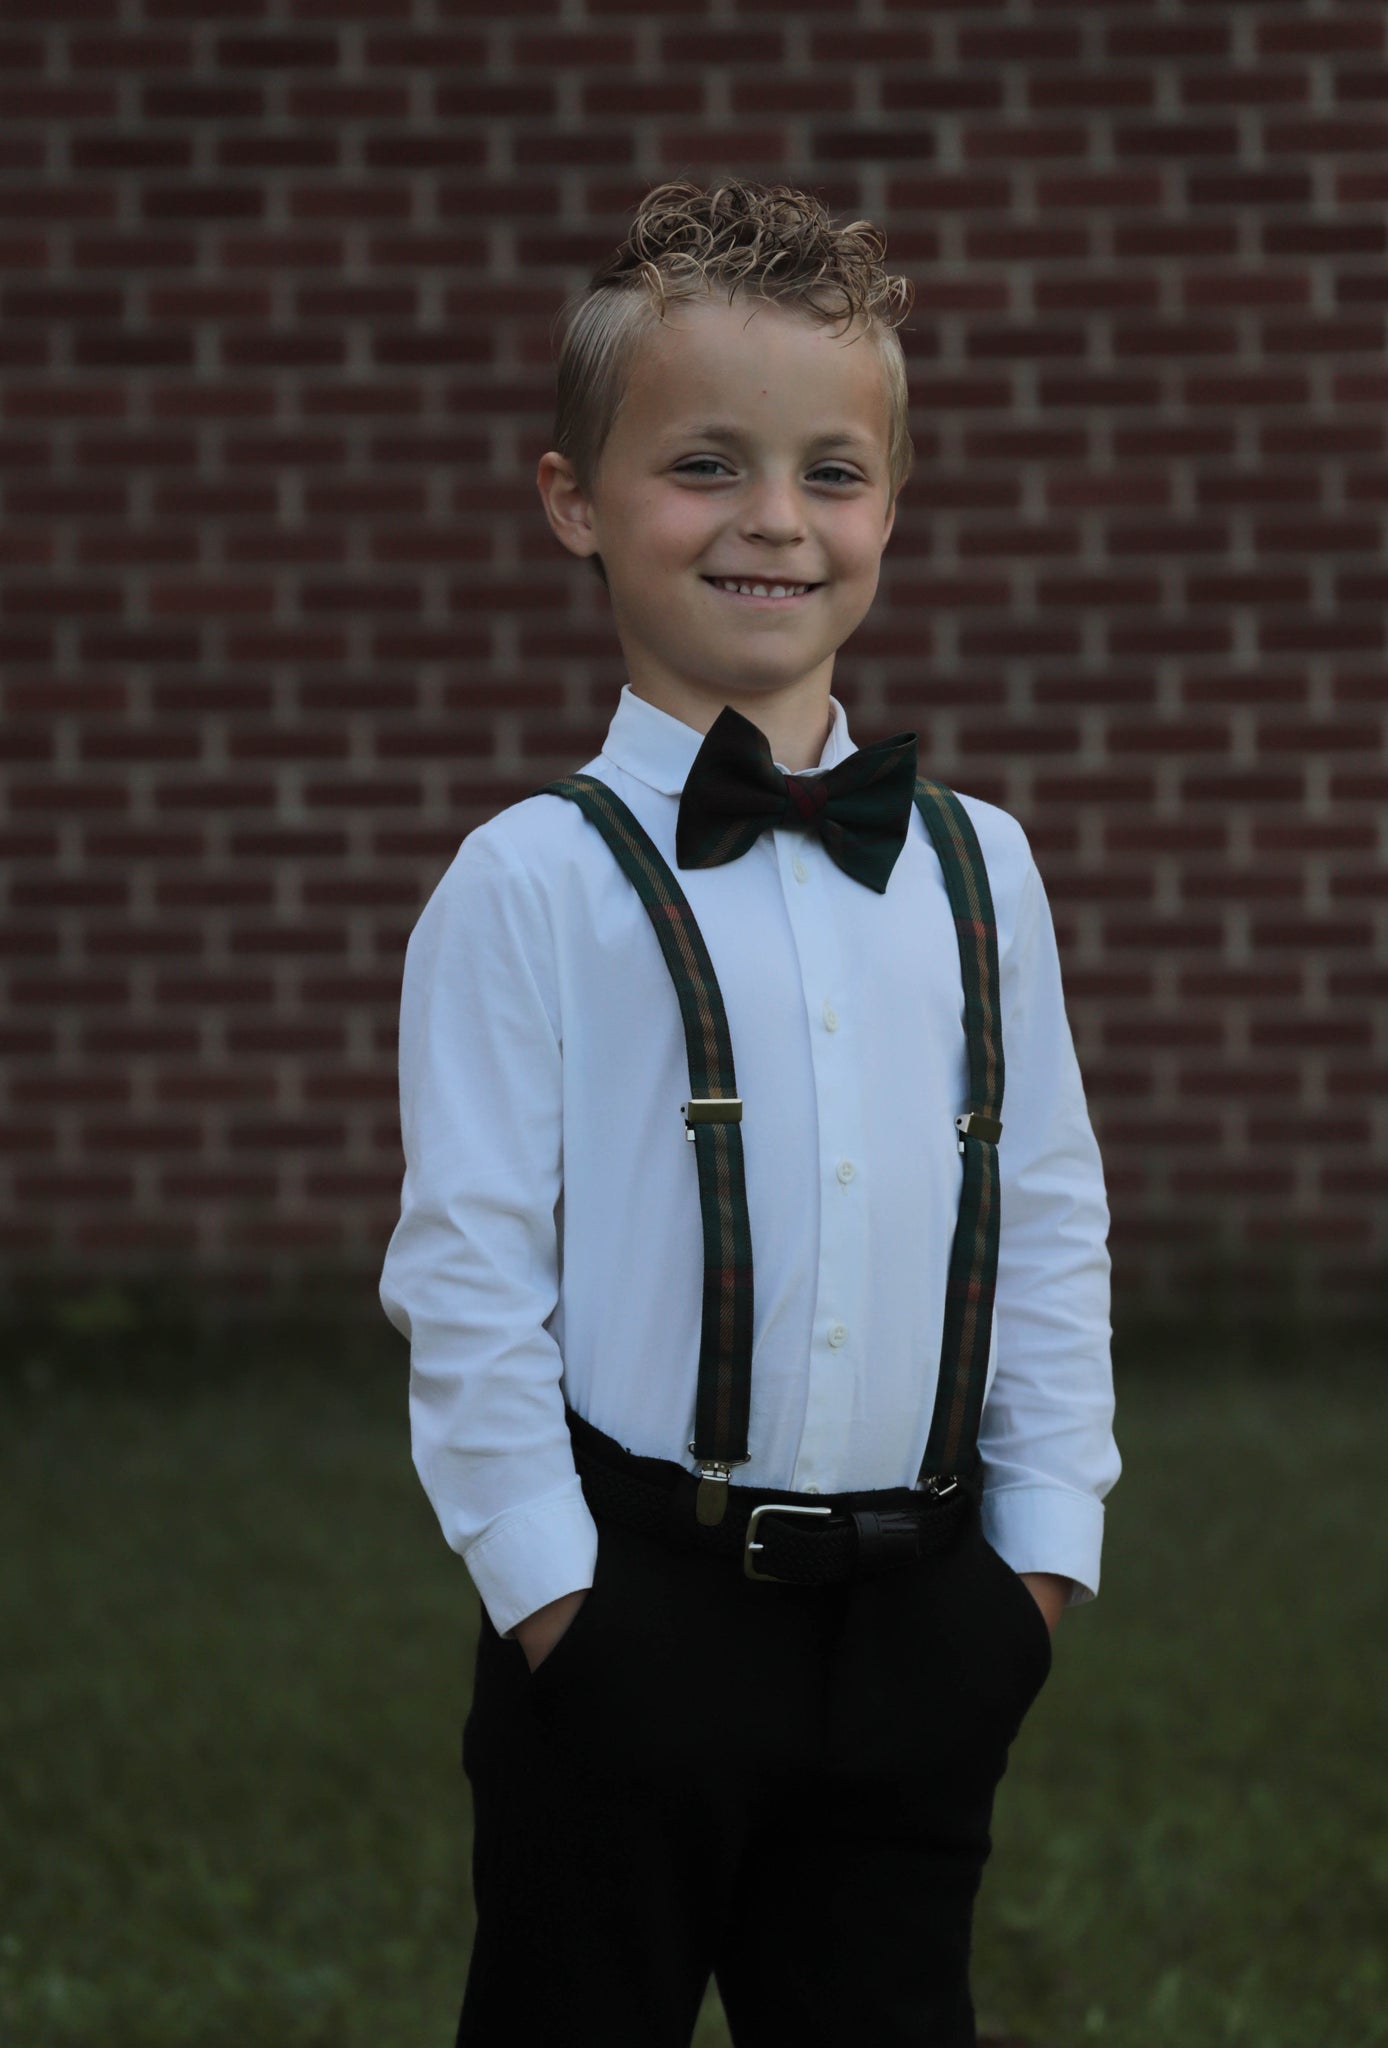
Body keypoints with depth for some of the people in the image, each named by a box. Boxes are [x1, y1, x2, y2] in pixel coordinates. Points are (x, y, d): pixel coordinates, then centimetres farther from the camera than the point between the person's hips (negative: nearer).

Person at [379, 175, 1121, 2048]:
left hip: (919, 1614, 4)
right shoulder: (537, 885, -6)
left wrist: (1045, 1544, 6)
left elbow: (1054, 1228, 12)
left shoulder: (974, 871, 8)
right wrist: (549, 1583, -10)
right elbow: (468, 1273, -7)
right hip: (631, 1612, -4)